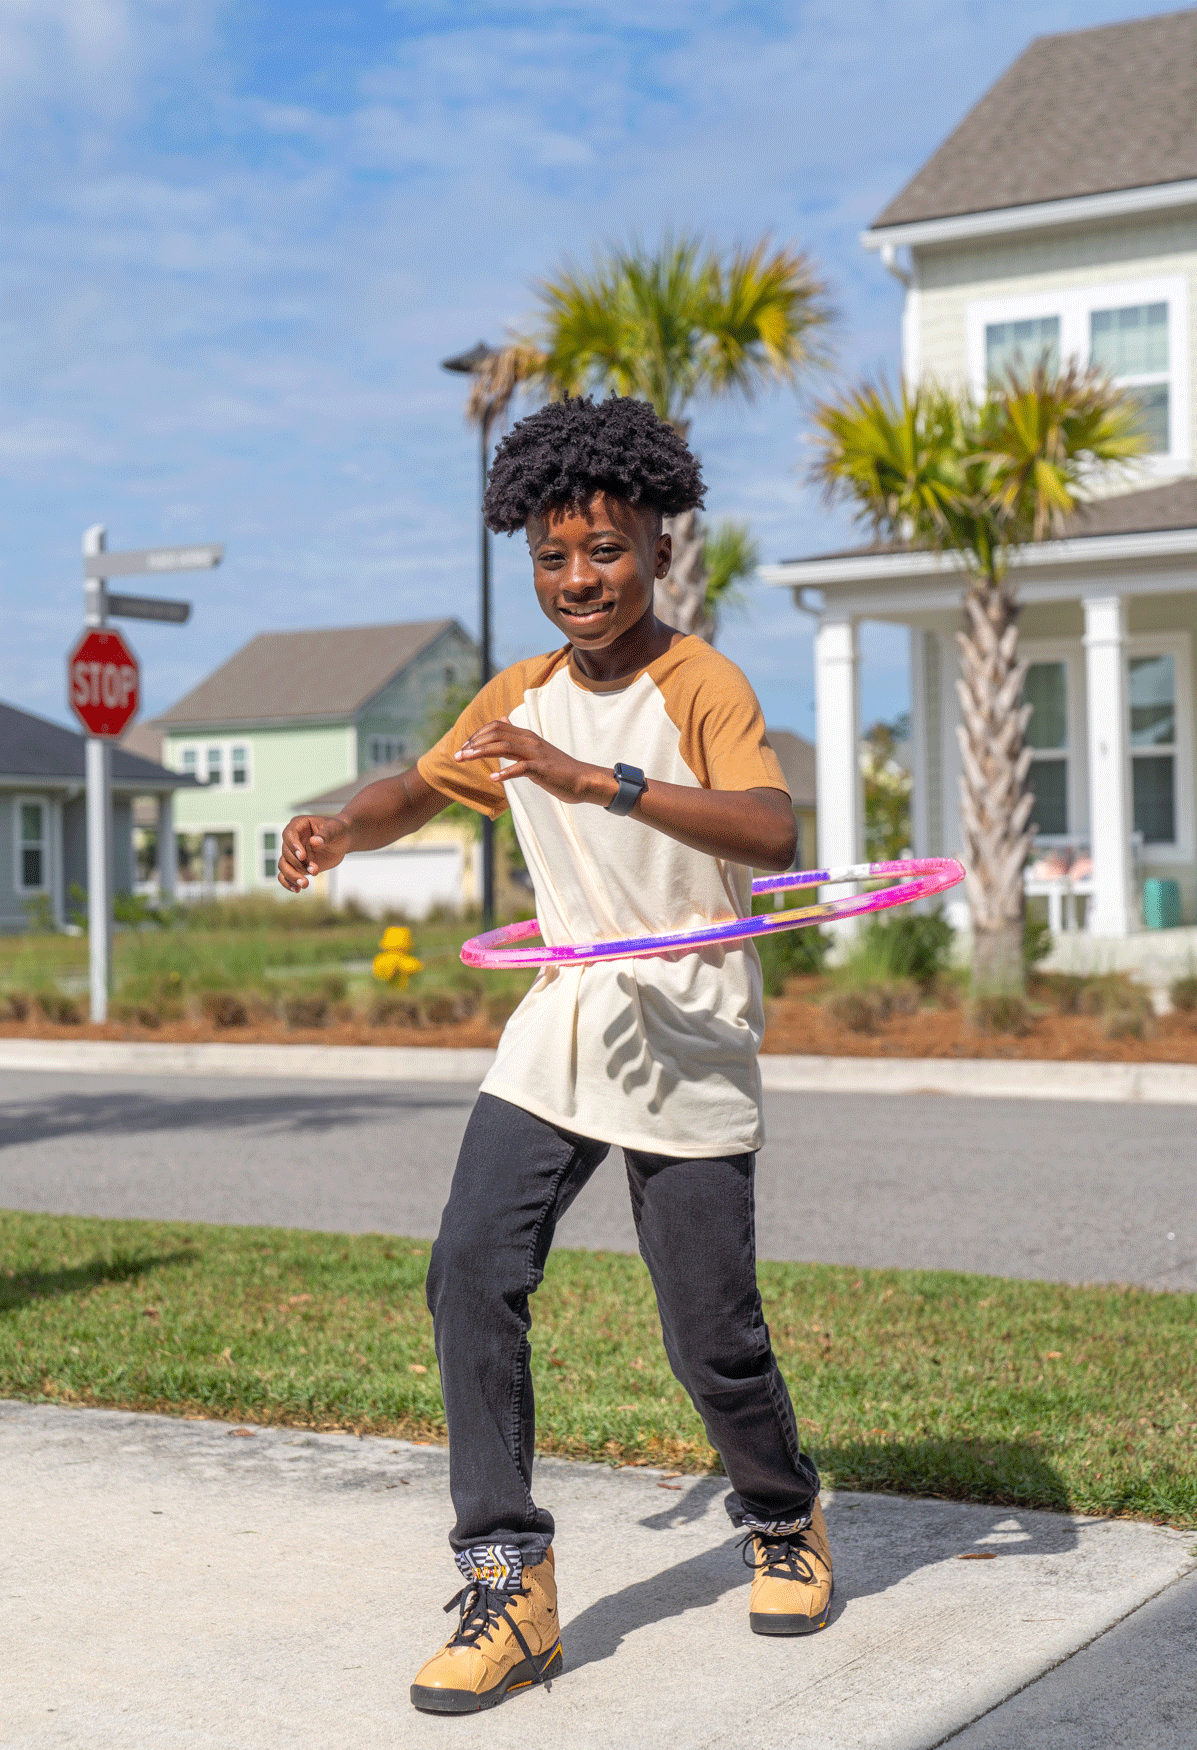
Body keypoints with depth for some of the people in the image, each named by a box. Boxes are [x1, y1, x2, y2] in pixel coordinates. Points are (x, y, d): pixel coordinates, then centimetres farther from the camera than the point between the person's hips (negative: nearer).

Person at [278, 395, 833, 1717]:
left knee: (710, 1337, 0)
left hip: (690, 1054, -5)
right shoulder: (523, 696, 8)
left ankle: (784, 1525, 31)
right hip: (560, 1031, 5)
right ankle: (508, 1585, -4)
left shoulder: (700, 685, -12)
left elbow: (772, 831, -30)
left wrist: (600, 782, -41)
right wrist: (340, 829, 1)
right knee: (472, 1272, -12)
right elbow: (422, 788, 23)